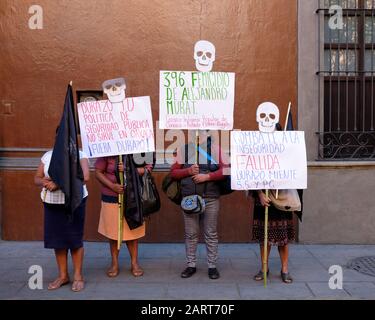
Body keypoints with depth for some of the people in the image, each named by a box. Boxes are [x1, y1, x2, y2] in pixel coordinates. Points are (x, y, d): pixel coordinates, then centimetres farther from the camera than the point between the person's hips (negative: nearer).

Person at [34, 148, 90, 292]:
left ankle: (78, 276, 16)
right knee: (57, 238, 8)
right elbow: (37, 178, 10)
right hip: (52, 203, 4)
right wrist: (44, 181, -14)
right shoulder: (48, 155, 7)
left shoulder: (79, 154, -6)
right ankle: (63, 275, 22)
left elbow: (85, 177, -21)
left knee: (75, 239, 2)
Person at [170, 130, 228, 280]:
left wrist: (206, 176, -16)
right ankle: (191, 265, 22)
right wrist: (188, 171, -11)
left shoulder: (215, 148, 1)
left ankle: (212, 266, 18)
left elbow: (225, 170, -5)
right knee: (190, 234, 9)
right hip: (189, 199, 2)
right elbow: (173, 172, 6)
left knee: (211, 233, 6)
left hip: (210, 198, -1)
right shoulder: (183, 149, 7)